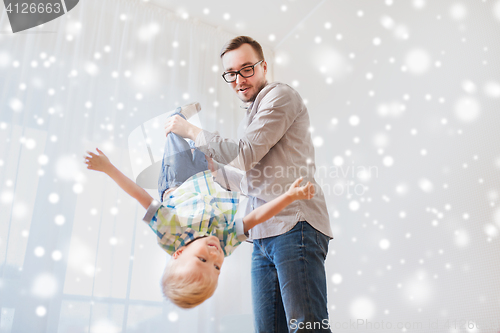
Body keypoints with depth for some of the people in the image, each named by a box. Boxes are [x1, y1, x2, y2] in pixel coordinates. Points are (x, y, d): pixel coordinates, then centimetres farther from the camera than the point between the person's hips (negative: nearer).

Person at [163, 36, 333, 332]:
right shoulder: (253, 115, 29)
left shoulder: (280, 95, 0)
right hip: (264, 236, 9)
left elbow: (244, 155, -11)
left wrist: (191, 131, -1)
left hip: (294, 225, -9)